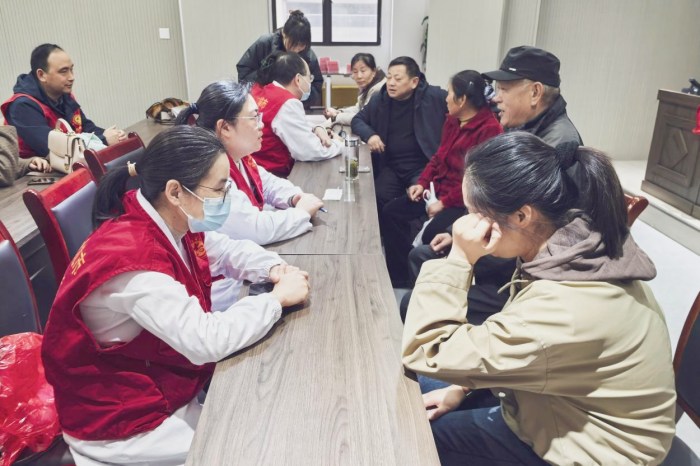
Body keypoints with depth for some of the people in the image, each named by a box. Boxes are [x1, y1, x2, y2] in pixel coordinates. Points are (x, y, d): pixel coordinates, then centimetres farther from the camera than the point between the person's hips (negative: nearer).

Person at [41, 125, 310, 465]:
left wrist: (274, 268, -12)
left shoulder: (170, 223, -5)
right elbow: (206, 340, -37)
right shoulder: (131, 259, -33)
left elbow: (229, 251, 9)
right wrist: (278, 297, -25)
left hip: (165, 379, 8)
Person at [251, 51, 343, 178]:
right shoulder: (288, 104, -20)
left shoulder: (259, 89, 6)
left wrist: (316, 129, 1)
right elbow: (310, 152, -21)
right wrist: (337, 143, -3)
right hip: (270, 174, -9)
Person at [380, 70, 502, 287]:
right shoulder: (452, 120, 10)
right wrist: (422, 182, 4)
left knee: (432, 234, -31)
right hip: (439, 189, 9)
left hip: (466, 200, -9)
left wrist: (445, 203, -20)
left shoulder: (489, 129, -18)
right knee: (391, 212, -2)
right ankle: (400, 278, 5)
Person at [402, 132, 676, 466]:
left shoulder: (562, 311, -39)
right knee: (413, 402, 12)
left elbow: (426, 353, -31)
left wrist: (457, 259, -30)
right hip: (566, 411, 8)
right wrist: (463, 386, 0)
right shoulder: (579, 249, -11)